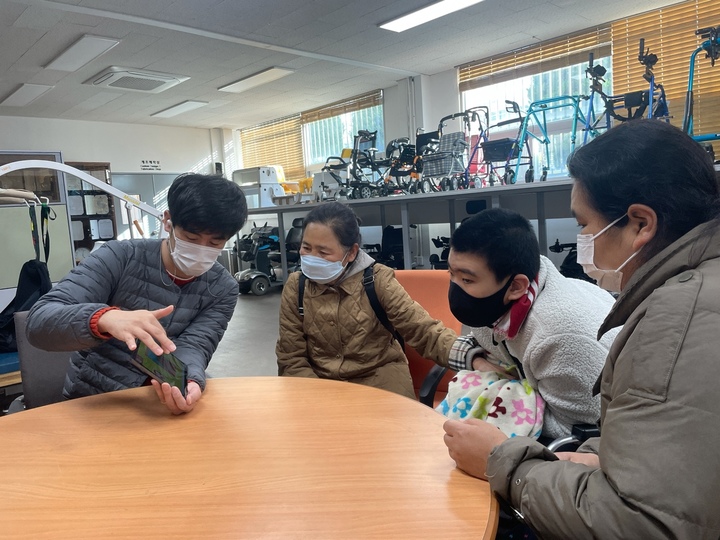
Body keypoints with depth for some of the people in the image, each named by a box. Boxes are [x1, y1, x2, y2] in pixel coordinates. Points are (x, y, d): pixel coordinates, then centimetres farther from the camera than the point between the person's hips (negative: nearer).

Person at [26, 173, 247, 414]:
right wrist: (104, 319, -41)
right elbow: (39, 322, -21)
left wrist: (190, 382, -39)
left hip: (163, 401, 1)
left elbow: (192, 347, -16)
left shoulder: (223, 289, -5)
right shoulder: (120, 257, -13)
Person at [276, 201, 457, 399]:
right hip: (320, 381, 2)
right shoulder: (295, 287, -5)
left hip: (378, 375, -1)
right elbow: (291, 358, -2)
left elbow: (424, 330, -14)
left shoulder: (377, 280, -11)